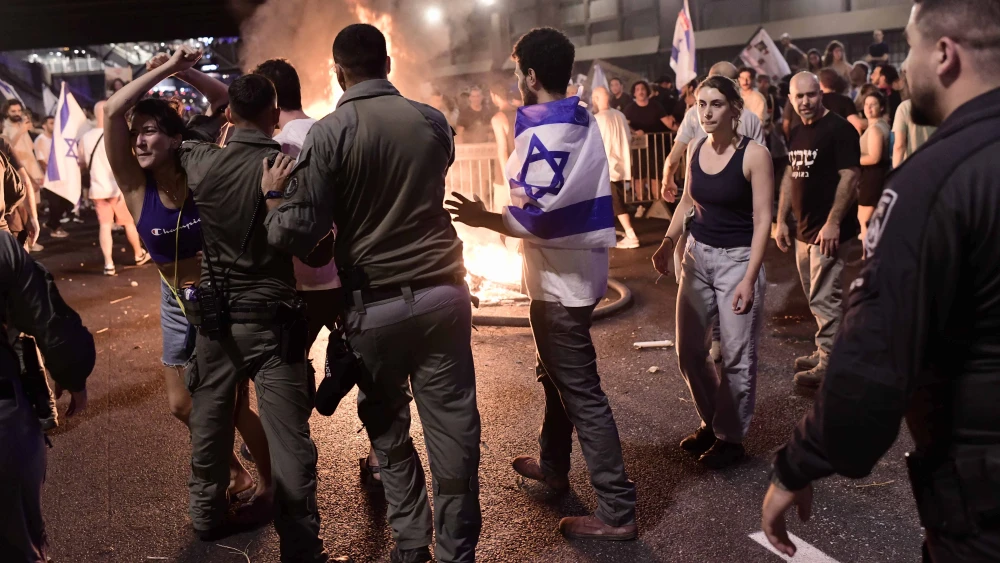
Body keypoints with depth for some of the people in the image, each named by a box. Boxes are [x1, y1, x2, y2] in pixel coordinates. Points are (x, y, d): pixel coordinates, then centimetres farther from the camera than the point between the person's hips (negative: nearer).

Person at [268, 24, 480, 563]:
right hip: (442, 292, 2)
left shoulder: (329, 132, -8)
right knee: (453, 426, 7)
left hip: (375, 304, -2)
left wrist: (268, 217, 8)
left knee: (387, 427, 17)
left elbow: (302, 229, -12)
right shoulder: (432, 121, 4)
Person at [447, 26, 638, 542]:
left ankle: (617, 511, 5)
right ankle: (553, 466, 41)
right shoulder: (585, 122, 9)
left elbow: (539, 219, -24)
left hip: (561, 280, -9)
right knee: (556, 374, 23)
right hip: (581, 269, 10)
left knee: (580, 392, -3)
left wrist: (484, 218, -12)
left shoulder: (540, 131, -19)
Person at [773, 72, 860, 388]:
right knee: (816, 297, 16)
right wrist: (781, 220, 13)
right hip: (803, 229, 8)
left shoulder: (839, 129, -11)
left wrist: (833, 223, -22)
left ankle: (829, 363, 5)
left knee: (824, 297, -4)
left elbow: (849, 176, -17)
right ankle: (825, 351, 27)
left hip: (827, 230, -8)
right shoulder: (797, 133, 13)